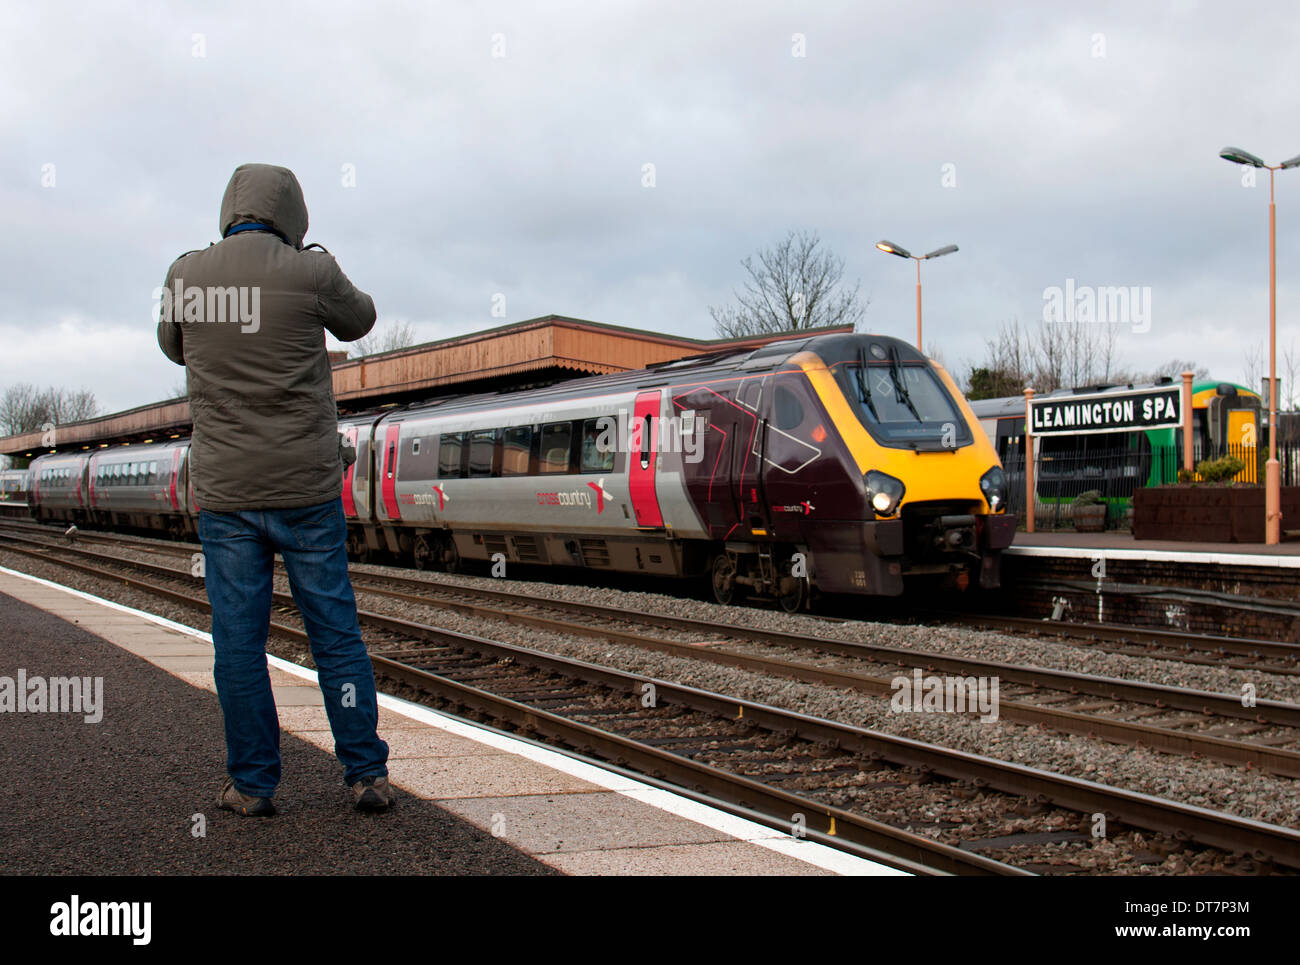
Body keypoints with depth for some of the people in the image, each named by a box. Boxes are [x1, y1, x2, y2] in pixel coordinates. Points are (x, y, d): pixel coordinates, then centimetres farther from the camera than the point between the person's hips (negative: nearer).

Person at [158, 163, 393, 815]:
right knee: (336, 632, 7)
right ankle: (368, 774, 12)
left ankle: (252, 784, 15)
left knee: (238, 640, 8)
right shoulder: (309, 273, -8)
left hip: (223, 492, 2)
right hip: (306, 490, -2)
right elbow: (357, 322, 13)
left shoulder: (184, 275, 1)